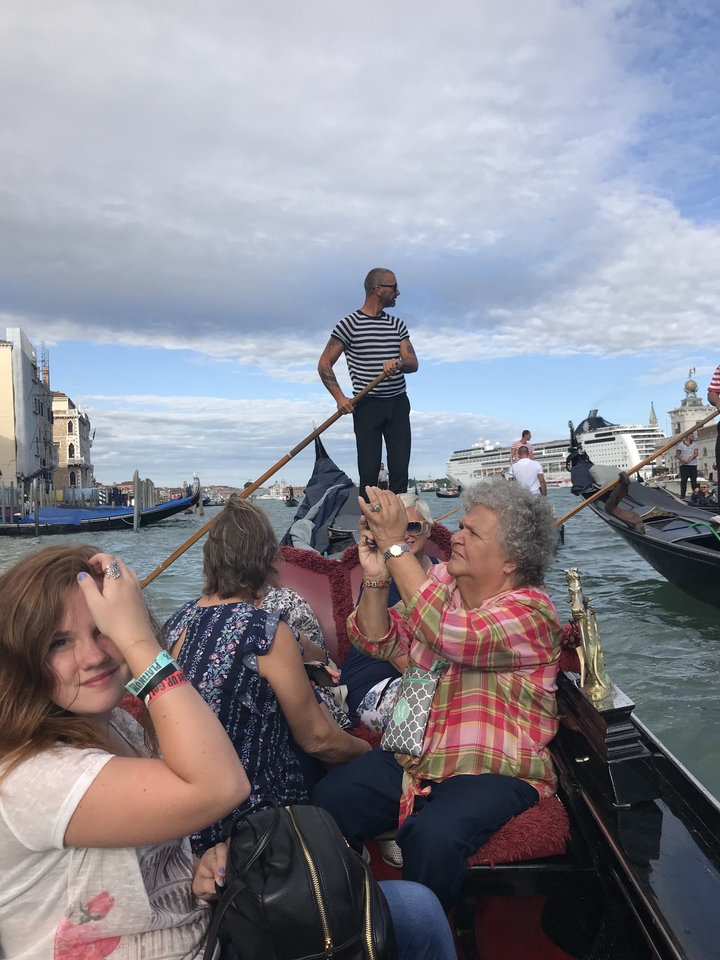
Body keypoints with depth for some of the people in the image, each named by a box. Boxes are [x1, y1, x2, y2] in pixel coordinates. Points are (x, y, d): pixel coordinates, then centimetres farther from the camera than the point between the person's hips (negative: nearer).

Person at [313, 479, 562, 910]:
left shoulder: (532, 612, -14)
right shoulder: (441, 581, 7)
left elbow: (453, 637, -32)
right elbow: (379, 641, 9)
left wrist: (395, 545, -29)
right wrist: (376, 579, -11)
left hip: (494, 770, -5)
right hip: (415, 757, 6)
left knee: (433, 836, -32)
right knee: (330, 797, -17)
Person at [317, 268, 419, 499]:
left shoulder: (397, 325, 13)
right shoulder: (350, 324, -3)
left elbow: (413, 363, 6)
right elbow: (324, 364, -2)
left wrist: (399, 363, -18)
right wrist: (340, 398, -14)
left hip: (398, 404, 5)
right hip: (367, 406, -4)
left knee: (400, 471, 1)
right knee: (369, 472, -4)